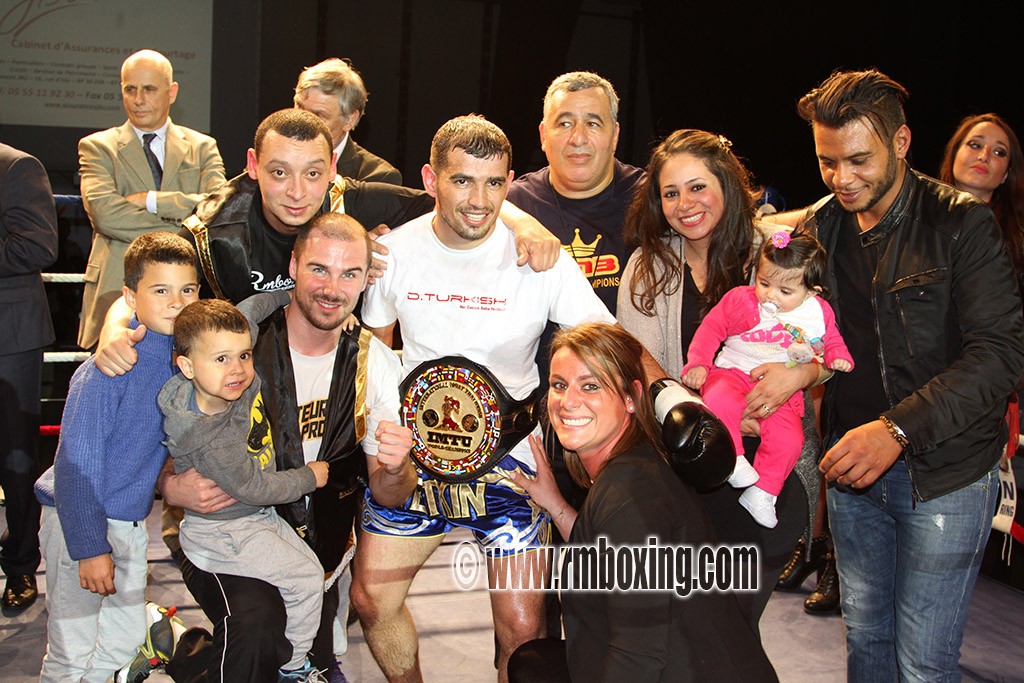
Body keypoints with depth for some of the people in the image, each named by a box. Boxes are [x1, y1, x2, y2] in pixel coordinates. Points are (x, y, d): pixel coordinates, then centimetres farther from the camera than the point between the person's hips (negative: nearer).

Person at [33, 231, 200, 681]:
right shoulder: (109, 368, -21)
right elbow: (77, 461, -19)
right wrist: (90, 547, -18)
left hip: (131, 522, 7)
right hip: (80, 523, -7)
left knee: (126, 644, 17)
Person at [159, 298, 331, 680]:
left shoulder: (242, 377, -14)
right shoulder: (213, 439, -34)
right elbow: (254, 488, -23)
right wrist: (310, 477, -10)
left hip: (257, 517, 8)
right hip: (224, 533, -8)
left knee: (309, 565, 12)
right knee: (305, 579, -5)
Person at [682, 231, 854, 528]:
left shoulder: (819, 313, 5)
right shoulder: (740, 298, -1)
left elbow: (831, 341, 21)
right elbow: (711, 327, 4)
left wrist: (838, 358, -2)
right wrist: (698, 363, -6)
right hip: (734, 373, -1)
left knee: (788, 439, -21)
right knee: (719, 402, -35)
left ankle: (761, 492, -4)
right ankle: (732, 458, -19)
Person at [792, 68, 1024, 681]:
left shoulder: (962, 224, -12)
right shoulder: (817, 228, 4)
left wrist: (897, 430, -30)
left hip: (944, 473, -4)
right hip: (851, 463, 5)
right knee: (864, 632, 19)